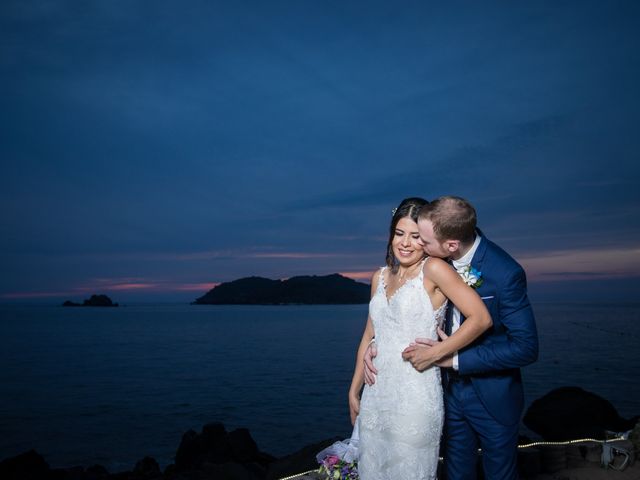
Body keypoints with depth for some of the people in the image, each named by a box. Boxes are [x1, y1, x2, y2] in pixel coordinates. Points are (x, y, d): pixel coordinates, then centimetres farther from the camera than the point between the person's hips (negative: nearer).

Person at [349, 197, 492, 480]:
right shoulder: (380, 277, 9)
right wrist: (354, 392, 15)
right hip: (375, 398, 6)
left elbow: (481, 318, -15)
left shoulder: (433, 269, -9)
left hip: (414, 400, -6)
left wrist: (436, 352, -11)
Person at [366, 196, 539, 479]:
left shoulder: (506, 274, -26)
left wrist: (451, 357, -26)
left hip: (492, 399, -4)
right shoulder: (436, 263, -11)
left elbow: (526, 348, -24)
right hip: (451, 390, 4)